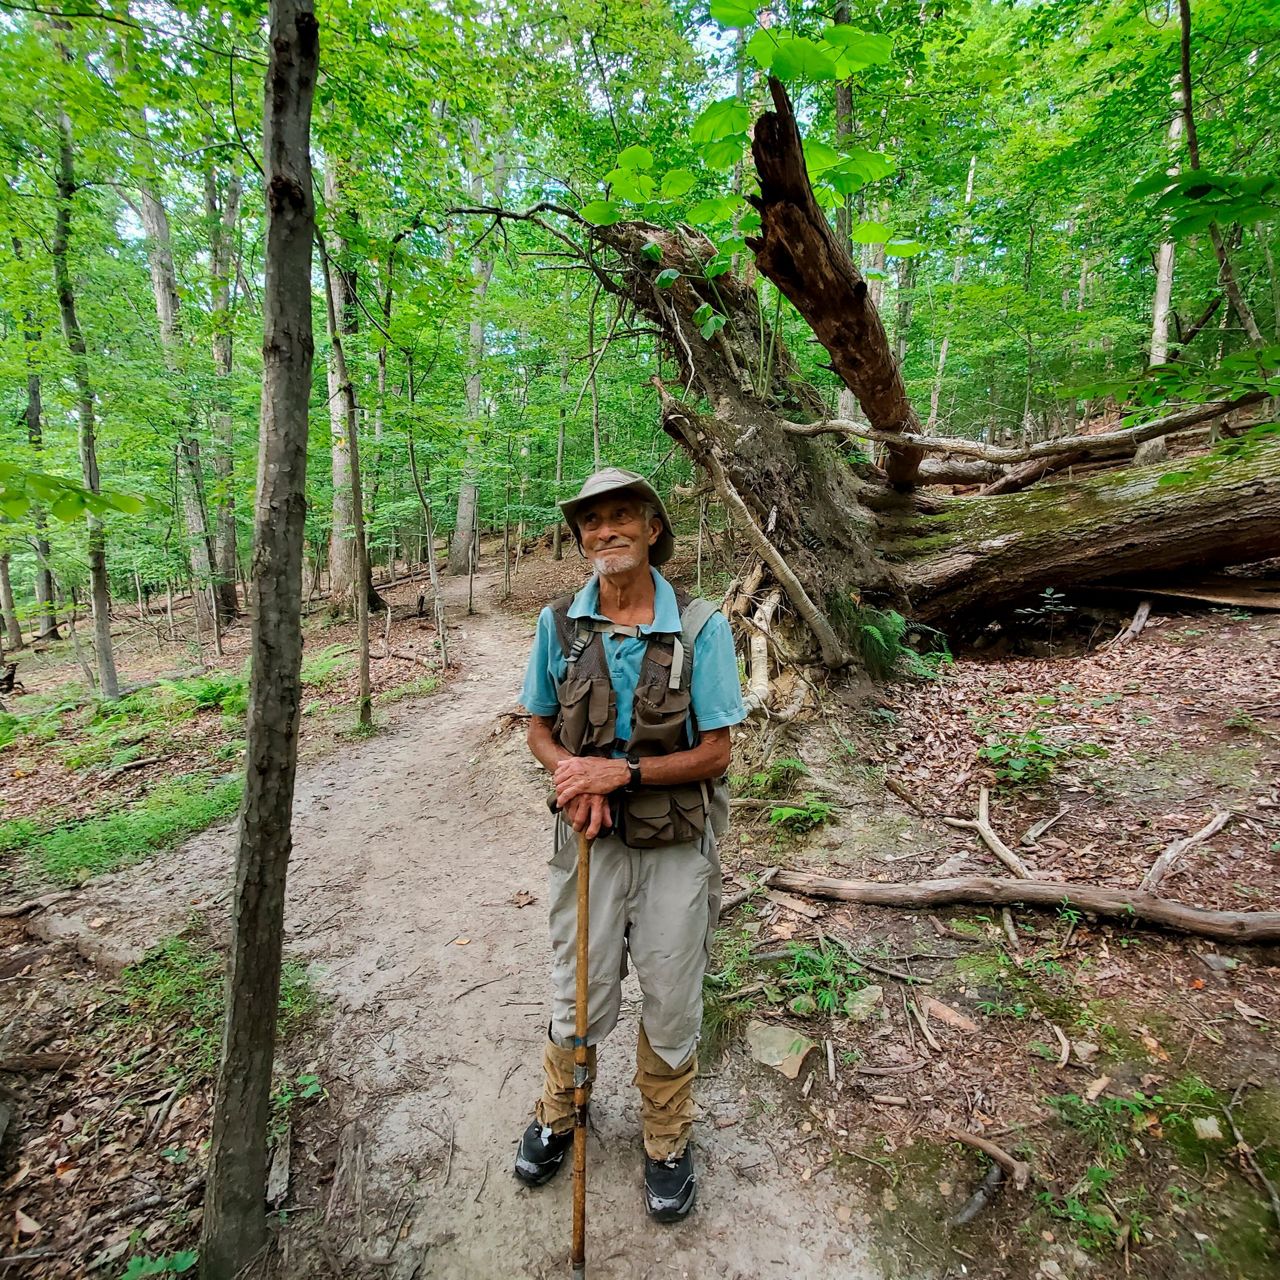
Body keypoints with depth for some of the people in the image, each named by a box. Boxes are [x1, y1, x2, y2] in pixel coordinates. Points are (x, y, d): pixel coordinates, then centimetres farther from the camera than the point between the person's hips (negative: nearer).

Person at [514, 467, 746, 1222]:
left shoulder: (701, 627, -13)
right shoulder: (559, 624, -5)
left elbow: (715, 753, -11)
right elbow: (540, 729, 5)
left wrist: (621, 771, -22)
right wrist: (574, 777, -15)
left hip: (675, 844, -1)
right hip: (591, 839, 2)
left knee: (672, 1003, 15)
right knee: (581, 996, 17)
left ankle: (668, 1143, 44)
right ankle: (558, 1116, 49)